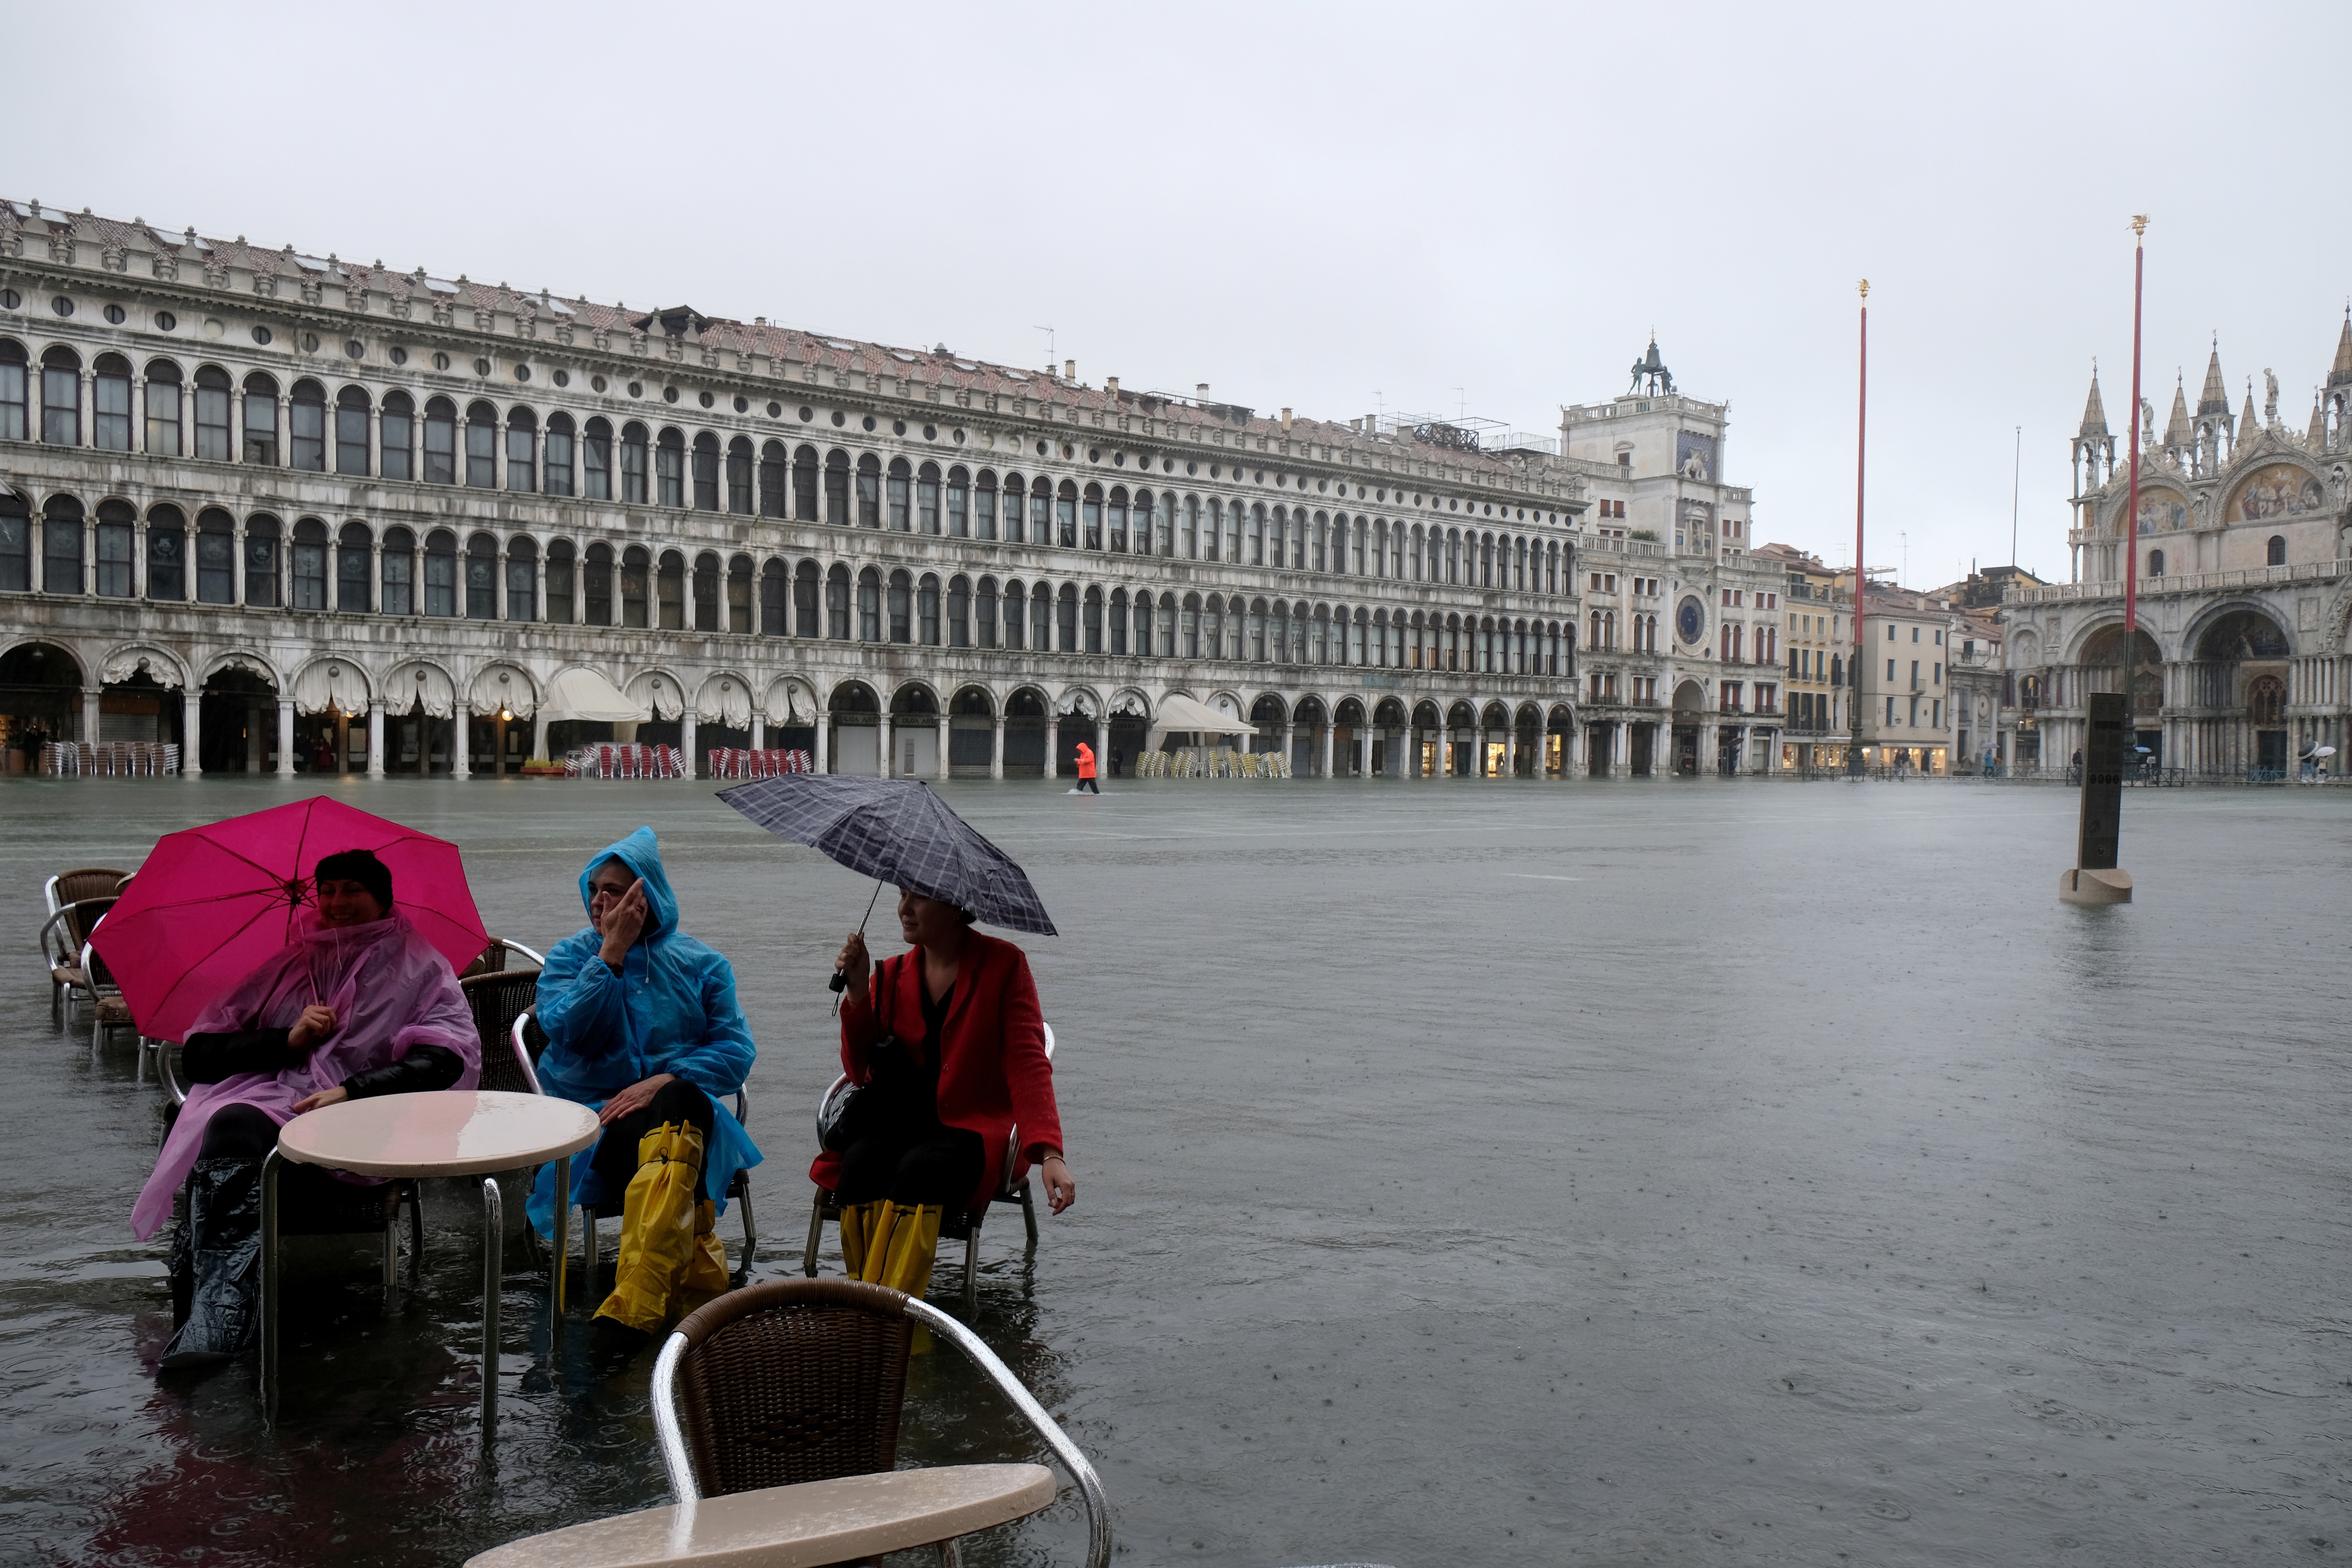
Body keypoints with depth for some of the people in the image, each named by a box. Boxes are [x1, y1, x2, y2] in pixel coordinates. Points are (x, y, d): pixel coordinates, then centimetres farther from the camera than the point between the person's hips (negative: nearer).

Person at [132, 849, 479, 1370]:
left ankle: (211, 1324, -42)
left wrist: (352, 1091, -15)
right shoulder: (287, 968, 28)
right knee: (231, 1127, -35)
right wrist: (287, 1040, 0)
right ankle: (212, 1323, -40)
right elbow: (196, 1056, 18)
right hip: (265, 1104, 4)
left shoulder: (420, 969, 17)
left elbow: (449, 1058, -3)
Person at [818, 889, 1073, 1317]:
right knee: (861, 1163, -29)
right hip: (900, 1125, 4)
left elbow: (1028, 1064, -9)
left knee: (918, 1168, -34)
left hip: (974, 1129, -3)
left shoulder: (1003, 964, -1)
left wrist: (1050, 1153, -23)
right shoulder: (891, 975, 12)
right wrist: (858, 993, -9)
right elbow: (860, 1073, 4)